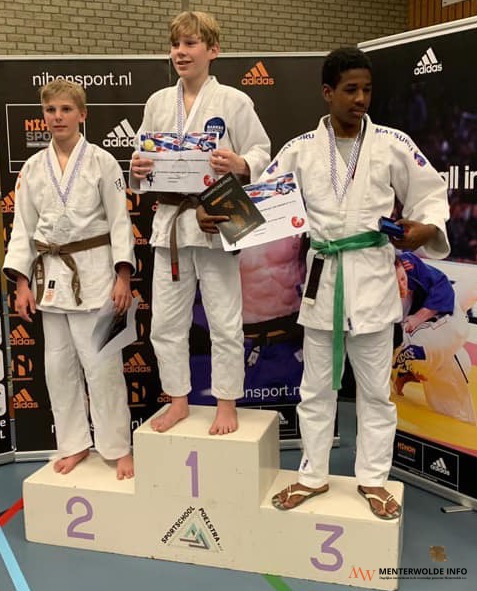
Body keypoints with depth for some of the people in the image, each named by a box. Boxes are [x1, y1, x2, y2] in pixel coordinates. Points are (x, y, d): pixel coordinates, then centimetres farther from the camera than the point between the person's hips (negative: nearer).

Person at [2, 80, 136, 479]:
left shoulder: (102, 161, -4)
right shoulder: (33, 168, 6)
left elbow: (119, 221, -5)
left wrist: (123, 277, -11)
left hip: (93, 271, -4)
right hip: (51, 274, 4)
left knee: (102, 364, -2)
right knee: (59, 365, 11)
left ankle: (118, 447, 13)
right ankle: (75, 443, 27)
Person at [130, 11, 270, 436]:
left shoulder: (234, 101, -2)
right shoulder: (157, 103, 10)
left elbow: (262, 154, -3)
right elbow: (144, 159, 15)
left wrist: (240, 164, -23)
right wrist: (138, 170, -7)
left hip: (216, 221, -4)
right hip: (170, 221, 5)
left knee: (225, 322, 4)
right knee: (166, 321, 10)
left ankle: (227, 404, 21)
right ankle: (179, 401, 27)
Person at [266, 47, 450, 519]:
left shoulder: (393, 144, -1)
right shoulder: (300, 150, 1)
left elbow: (430, 193, 6)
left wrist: (426, 227, -14)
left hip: (373, 276, -1)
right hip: (322, 275, 1)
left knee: (375, 388, 10)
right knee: (316, 386, 12)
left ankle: (373, 479, 28)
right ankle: (313, 475, 29)